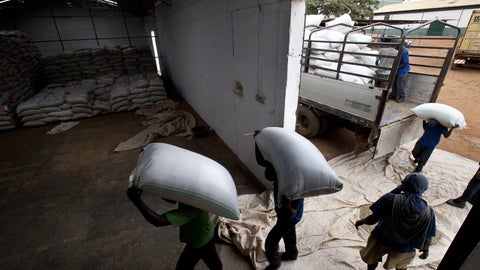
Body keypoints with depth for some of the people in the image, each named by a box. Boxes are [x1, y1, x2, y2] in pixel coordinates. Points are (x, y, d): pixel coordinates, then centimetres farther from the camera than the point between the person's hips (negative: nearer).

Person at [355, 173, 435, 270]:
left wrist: (361, 221, -1)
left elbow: (373, 219, -22)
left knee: (373, 261, 27)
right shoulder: (428, 212, -19)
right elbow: (427, 238, -7)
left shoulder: (391, 199, -28)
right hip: (404, 249, 3)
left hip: (382, 241, -2)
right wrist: (426, 250, 13)